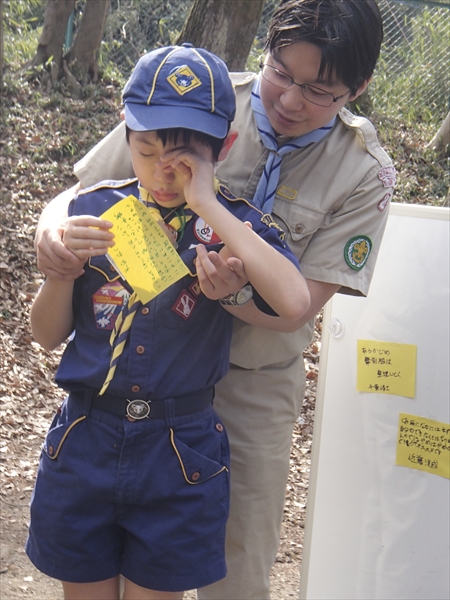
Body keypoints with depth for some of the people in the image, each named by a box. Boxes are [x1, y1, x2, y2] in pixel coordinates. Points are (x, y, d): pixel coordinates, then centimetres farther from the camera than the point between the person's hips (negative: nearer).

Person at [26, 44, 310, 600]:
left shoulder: (234, 224, -6)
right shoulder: (94, 209, -1)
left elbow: (294, 301, -28)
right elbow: (48, 335, 4)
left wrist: (207, 205, -24)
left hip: (181, 454, -2)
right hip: (84, 443, 2)